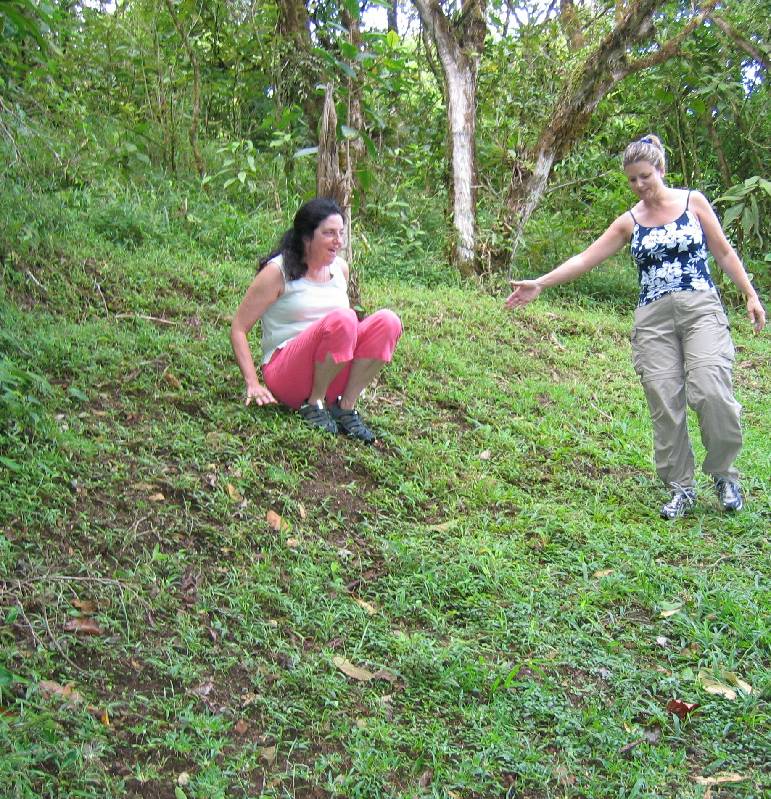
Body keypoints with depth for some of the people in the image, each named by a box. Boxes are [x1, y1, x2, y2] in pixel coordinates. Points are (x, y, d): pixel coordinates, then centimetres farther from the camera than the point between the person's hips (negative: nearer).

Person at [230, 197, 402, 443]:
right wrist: (253, 384, -12)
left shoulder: (340, 268, 12)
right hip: (285, 375, -5)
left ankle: (345, 406, -13)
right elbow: (238, 329, -5)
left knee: (387, 321, -17)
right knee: (342, 318, -32)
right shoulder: (278, 271, -5)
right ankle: (313, 404, -15)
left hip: (332, 375, 6)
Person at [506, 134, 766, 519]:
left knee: (711, 390, -19)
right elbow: (584, 259, 11)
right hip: (653, 318, 2)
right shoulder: (630, 222, 12)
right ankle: (681, 488, 7)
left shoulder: (692, 201, 8)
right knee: (664, 403, -5)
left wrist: (750, 295, 5)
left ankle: (724, 474, 2)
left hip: (701, 308, -2)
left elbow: (724, 252, 11)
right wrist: (539, 284, 5)